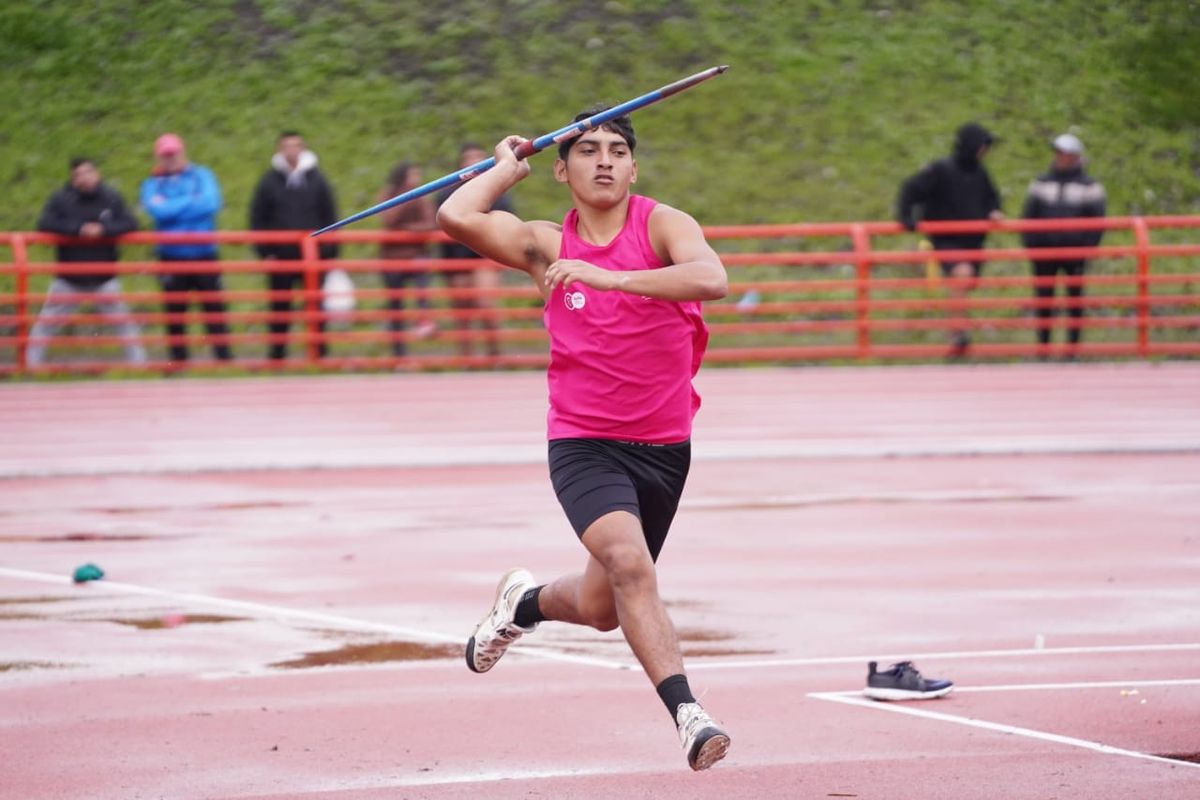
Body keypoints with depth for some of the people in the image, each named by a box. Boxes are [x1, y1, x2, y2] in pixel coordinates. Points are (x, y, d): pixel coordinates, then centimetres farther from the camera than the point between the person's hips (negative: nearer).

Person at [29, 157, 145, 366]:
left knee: (124, 322, 3)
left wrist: (103, 229, -26)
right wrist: (78, 229, -28)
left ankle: (138, 362, 12)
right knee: (46, 323, 2)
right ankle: (31, 363, 10)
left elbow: (130, 224, -10)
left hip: (104, 279, 1)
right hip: (68, 280, -1)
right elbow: (45, 224, -20)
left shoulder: (112, 198, -3)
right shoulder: (60, 199, -8)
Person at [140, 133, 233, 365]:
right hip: (172, 256, 0)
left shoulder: (201, 176, 6)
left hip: (204, 254, 0)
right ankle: (178, 361, 13)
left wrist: (171, 207, -10)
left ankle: (225, 358, 1)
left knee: (214, 309, -2)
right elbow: (157, 210, -14)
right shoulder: (153, 184, 6)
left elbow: (211, 203, -13)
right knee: (174, 313, 5)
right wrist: (191, 201, -10)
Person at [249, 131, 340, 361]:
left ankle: (320, 351, 8)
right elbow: (257, 219, 4)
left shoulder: (317, 180, 6)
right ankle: (276, 355, 12)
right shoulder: (269, 182, 3)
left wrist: (330, 252, 2)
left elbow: (330, 217, 8)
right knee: (280, 308, 4)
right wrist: (265, 251, -4)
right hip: (280, 256, 0)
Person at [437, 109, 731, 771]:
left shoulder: (662, 224, -6)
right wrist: (508, 167, -1)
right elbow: (456, 217, -16)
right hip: (583, 444, -2)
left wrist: (609, 277, -33)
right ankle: (686, 712, -30)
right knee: (630, 563, -28)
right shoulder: (548, 245, -1)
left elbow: (712, 278, -28)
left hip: (663, 446, 2)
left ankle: (525, 602, 47)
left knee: (605, 608, 15)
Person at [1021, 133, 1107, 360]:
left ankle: (1073, 345, 10)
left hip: (1075, 252, -2)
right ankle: (1043, 344, 10)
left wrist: (1088, 247, -8)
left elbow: (1097, 221, 1)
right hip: (1044, 252, 2)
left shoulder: (1089, 186, 3)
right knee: (1043, 298, 2)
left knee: (1075, 297, 3)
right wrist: (1030, 243, -2)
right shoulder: (1041, 184, 10)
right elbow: (1028, 216, 10)